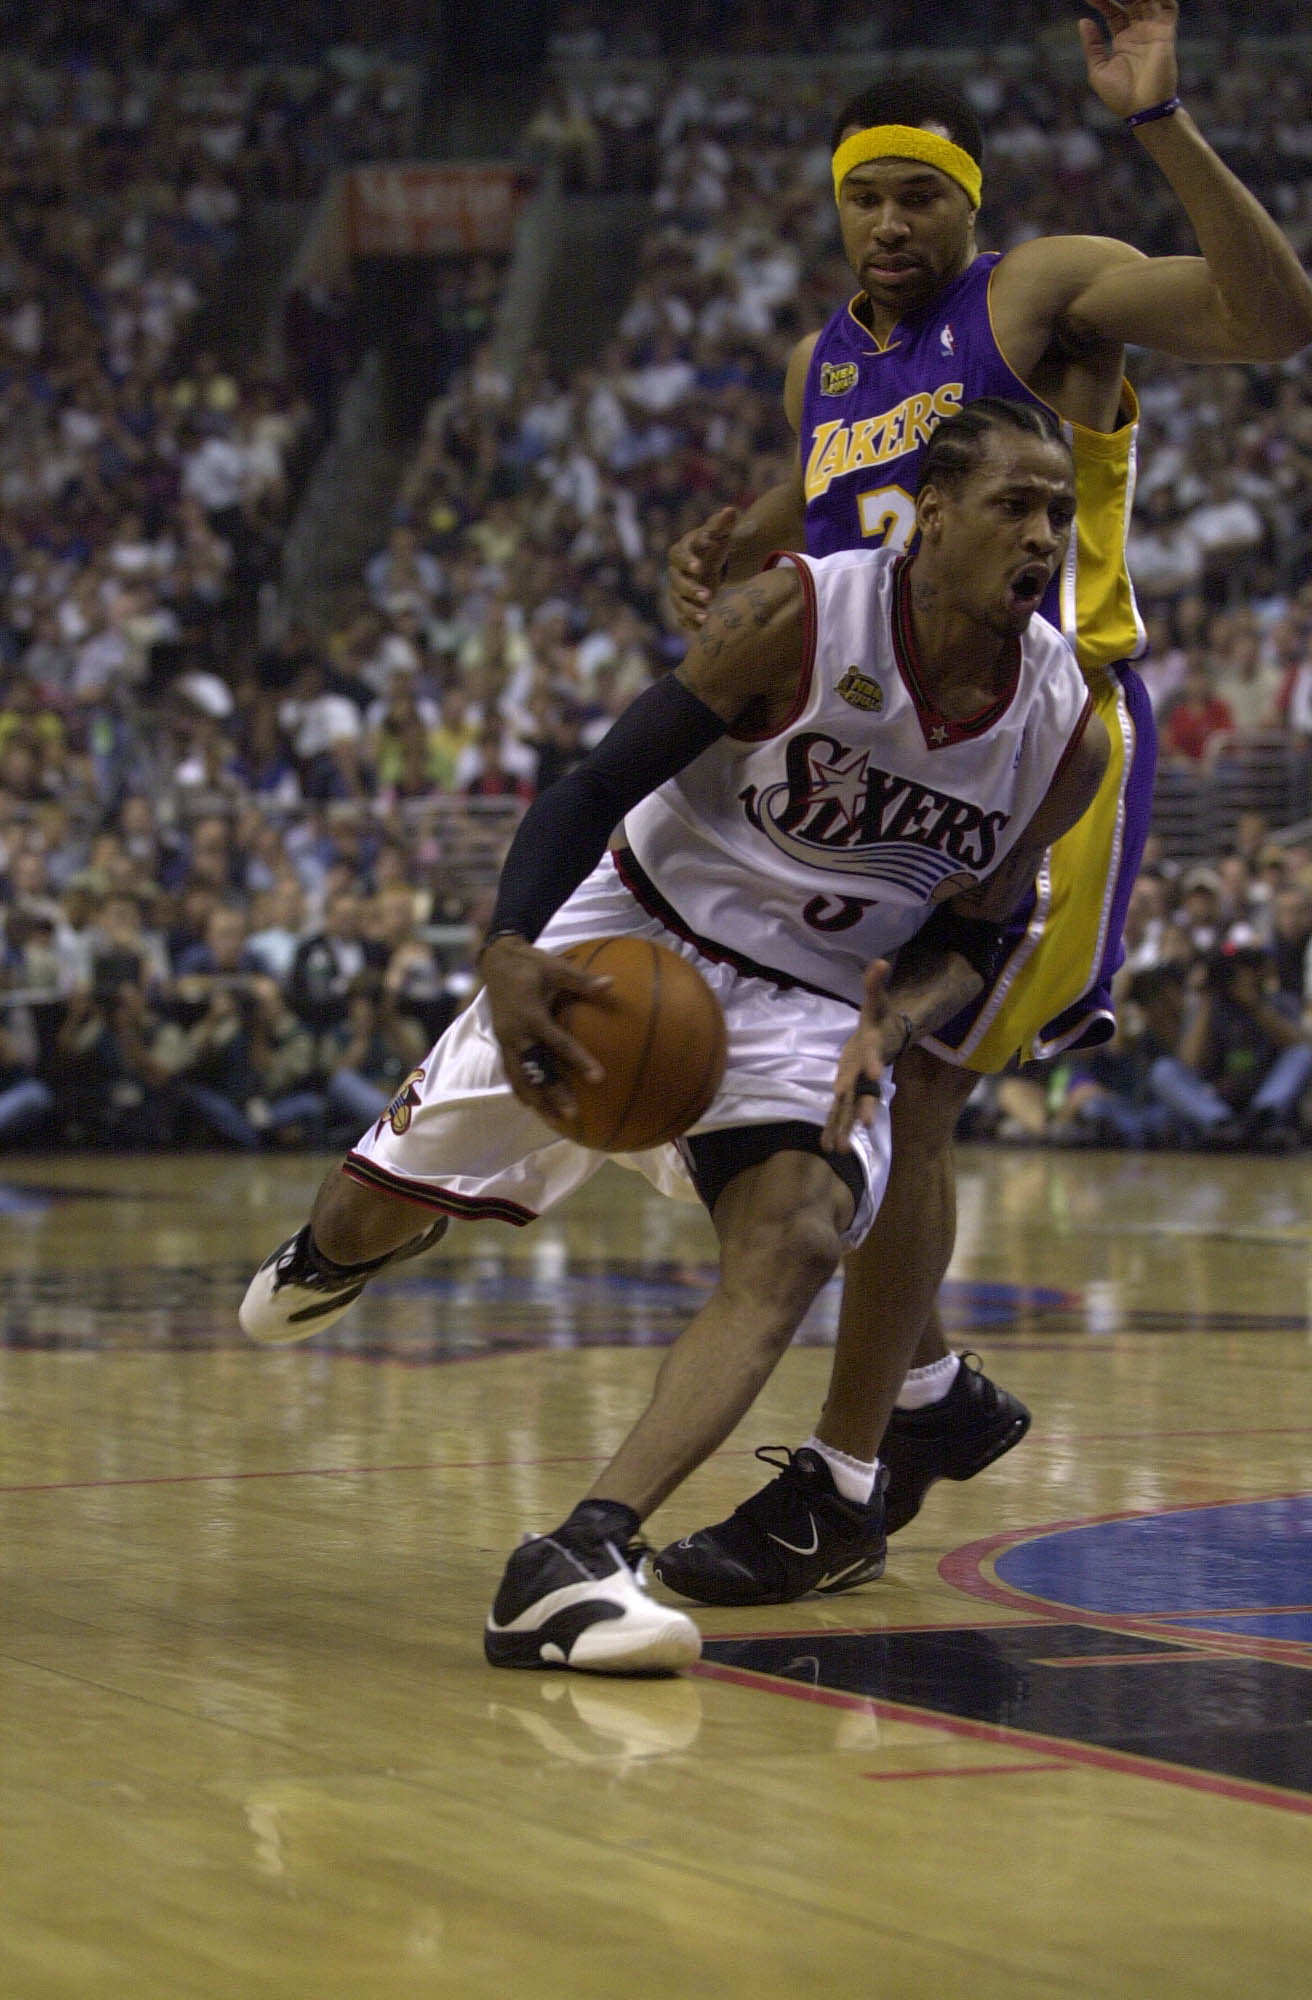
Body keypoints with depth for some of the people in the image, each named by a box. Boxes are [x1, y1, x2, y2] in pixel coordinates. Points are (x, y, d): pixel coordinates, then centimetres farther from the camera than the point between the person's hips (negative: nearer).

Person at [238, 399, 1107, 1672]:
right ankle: (335, 1252, 47)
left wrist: (892, 1023, -21)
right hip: (635, 941, -1)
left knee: (792, 1251, -28)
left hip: (816, 1005, 1)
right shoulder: (798, 619, -23)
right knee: (382, 1199, 5)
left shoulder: (1068, 737, -12)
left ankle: (577, 1561, -35)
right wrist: (509, 953, -37)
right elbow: (598, 785, -20)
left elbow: (968, 935, 2)